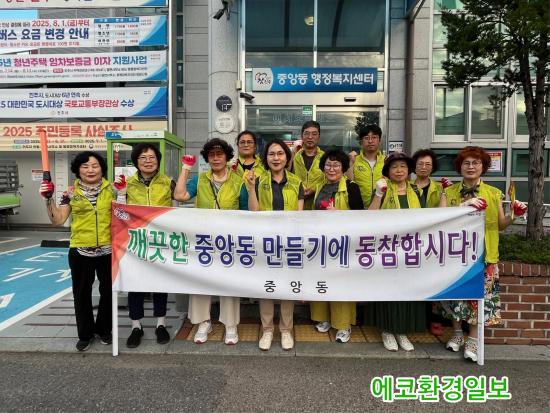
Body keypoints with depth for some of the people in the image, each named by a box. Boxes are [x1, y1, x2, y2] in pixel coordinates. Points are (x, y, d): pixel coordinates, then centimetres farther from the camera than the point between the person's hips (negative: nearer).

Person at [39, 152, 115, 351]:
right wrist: (48, 199, -14)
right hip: (80, 252, 0)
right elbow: (57, 220, -3)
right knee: (82, 294, 12)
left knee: (108, 292, 12)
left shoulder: (111, 190, 0)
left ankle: (104, 329, 33)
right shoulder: (71, 193, 0)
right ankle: (85, 333, 31)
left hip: (108, 250, 0)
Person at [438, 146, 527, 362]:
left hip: (483, 255, 0)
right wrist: (464, 205, -22)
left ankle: (473, 341, 17)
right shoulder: (449, 192, 3)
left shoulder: (494, 193, 5)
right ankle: (457, 334, 28)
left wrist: (513, 215, -12)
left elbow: (500, 225, 7)